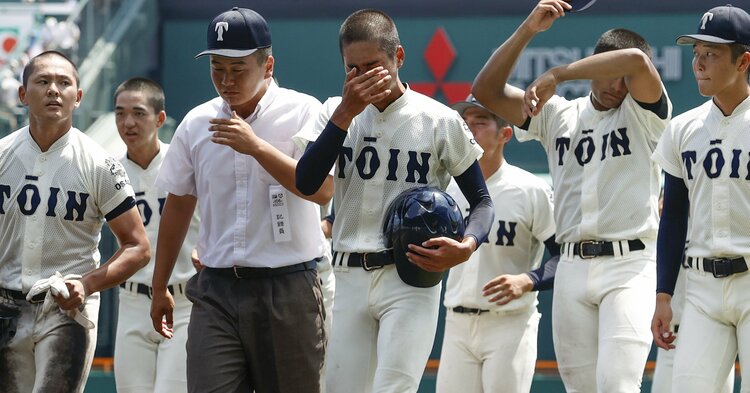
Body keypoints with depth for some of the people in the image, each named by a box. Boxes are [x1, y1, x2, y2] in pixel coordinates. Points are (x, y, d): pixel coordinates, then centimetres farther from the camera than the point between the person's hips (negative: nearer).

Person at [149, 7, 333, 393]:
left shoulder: (302, 112, -4)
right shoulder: (196, 123, 9)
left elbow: (323, 190, -18)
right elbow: (178, 205, 18)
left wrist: (257, 147, -25)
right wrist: (159, 287, 20)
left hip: (287, 290, -3)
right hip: (217, 292, 3)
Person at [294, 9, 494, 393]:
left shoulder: (439, 121, -1)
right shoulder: (336, 112, 7)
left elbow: (481, 201, 4)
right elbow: (305, 183, -7)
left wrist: (467, 246, -18)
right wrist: (347, 111, -13)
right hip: (349, 276, 4)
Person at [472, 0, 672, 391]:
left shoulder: (643, 114, 2)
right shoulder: (558, 115, 14)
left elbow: (636, 62, -19)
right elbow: (486, 90, 6)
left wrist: (557, 74, -18)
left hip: (629, 266, -5)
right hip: (572, 268, 5)